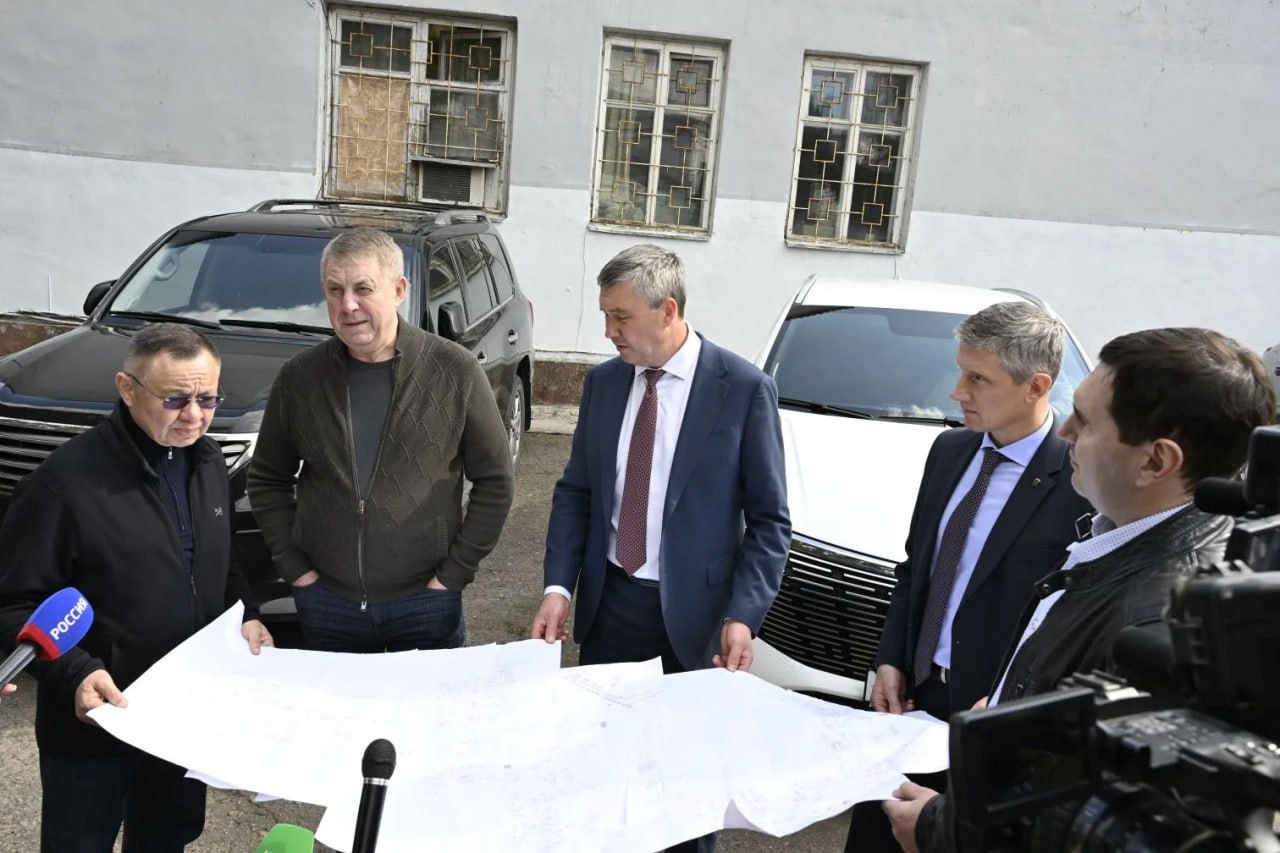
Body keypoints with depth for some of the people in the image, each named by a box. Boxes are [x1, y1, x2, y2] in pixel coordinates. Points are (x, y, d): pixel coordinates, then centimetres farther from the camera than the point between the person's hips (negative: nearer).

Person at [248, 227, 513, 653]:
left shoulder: (456, 371, -10)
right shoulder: (299, 377, -3)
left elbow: (494, 481, -5)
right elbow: (267, 480, 8)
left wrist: (453, 574, -7)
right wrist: (294, 568, 1)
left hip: (425, 600, -2)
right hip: (326, 602, 2)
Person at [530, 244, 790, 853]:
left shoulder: (744, 388, -11)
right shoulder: (603, 382, 3)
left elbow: (769, 520, -8)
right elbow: (576, 491, 7)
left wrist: (743, 615, -17)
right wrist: (559, 585, -5)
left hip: (691, 614, -3)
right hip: (607, 603, 4)